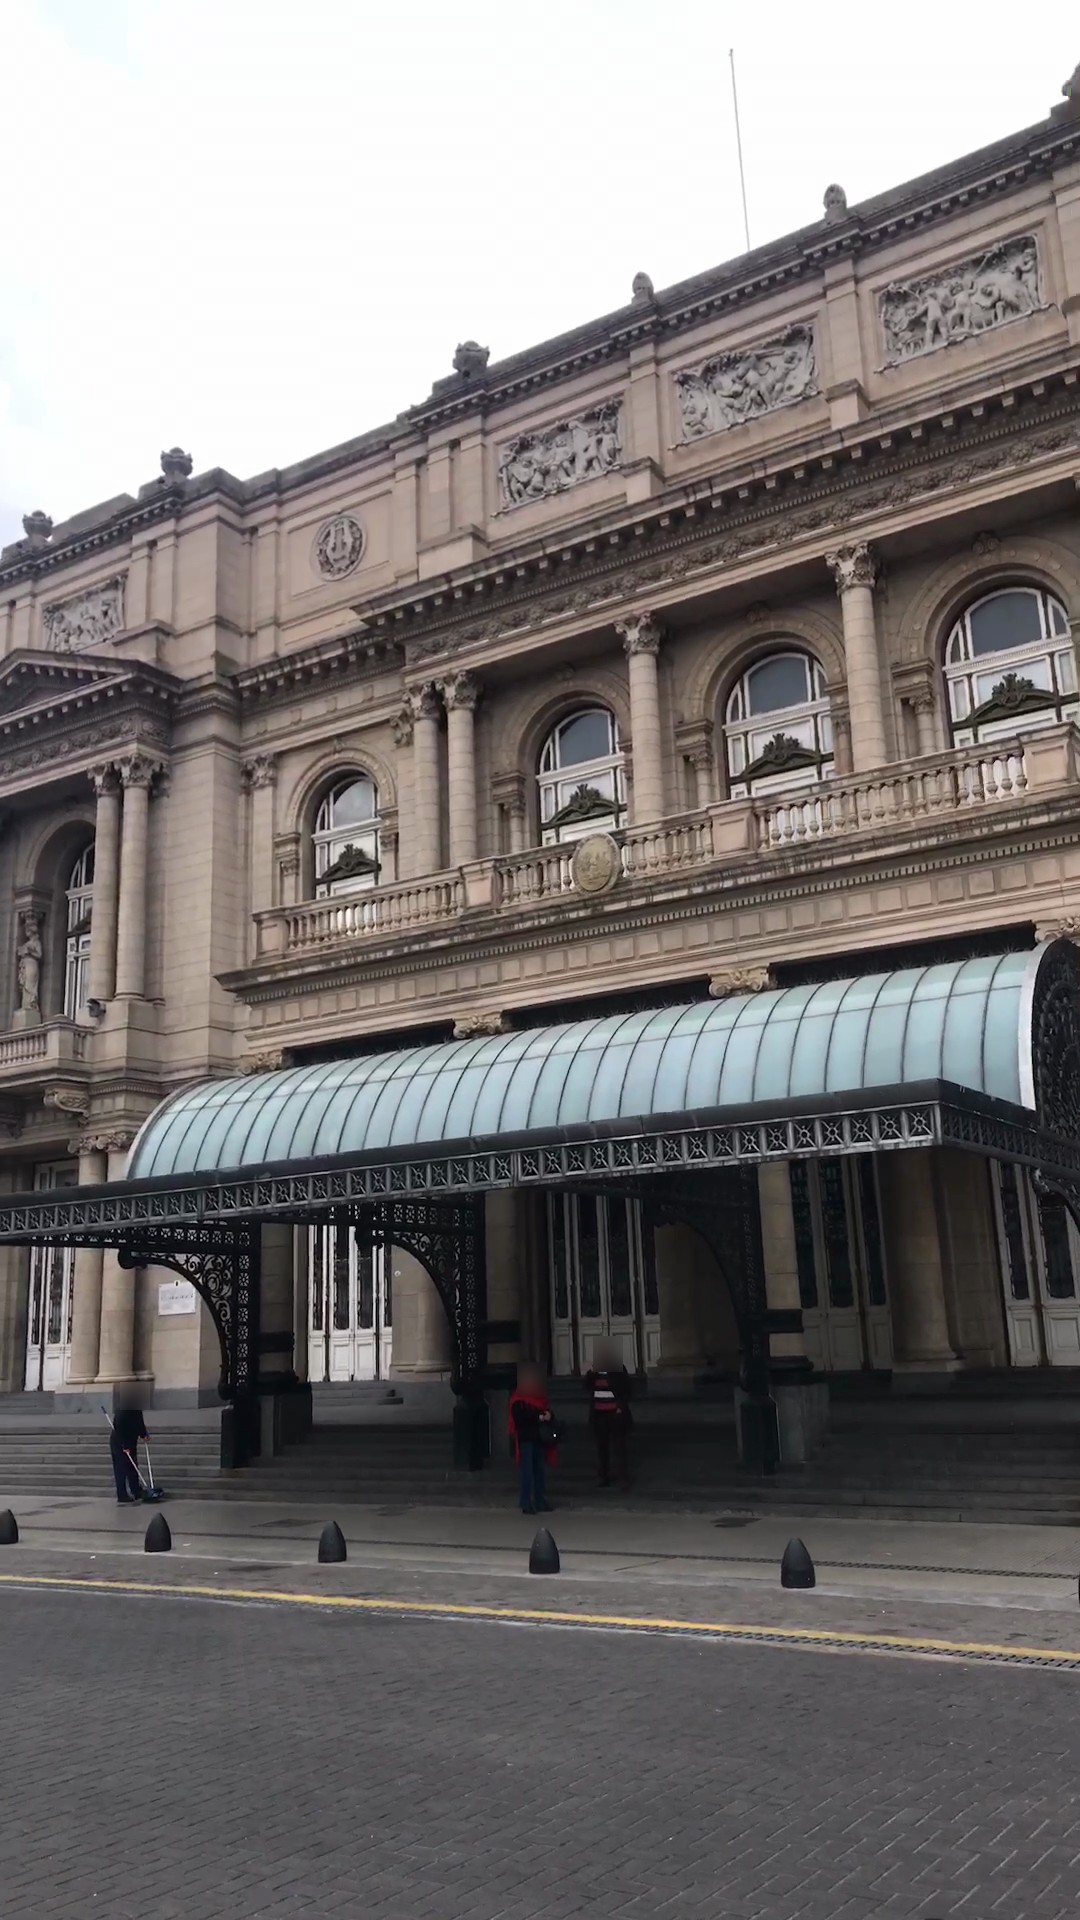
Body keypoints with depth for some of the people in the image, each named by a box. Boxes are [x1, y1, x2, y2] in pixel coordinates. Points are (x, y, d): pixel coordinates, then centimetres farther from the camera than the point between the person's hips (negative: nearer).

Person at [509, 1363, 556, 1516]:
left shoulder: (541, 1397, 15)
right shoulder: (517, 1400, -5)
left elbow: (547, 1413, 14)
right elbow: (519, 1417, -17)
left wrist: (548, 1416, -10)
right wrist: (539, 1418, -17)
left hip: (539, 1438, 6)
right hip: (526, 1438, -6)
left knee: (540, 1469, 9)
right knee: (526, 1470, -6)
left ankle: (539, 1500, 17)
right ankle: (526, 1503, -4)